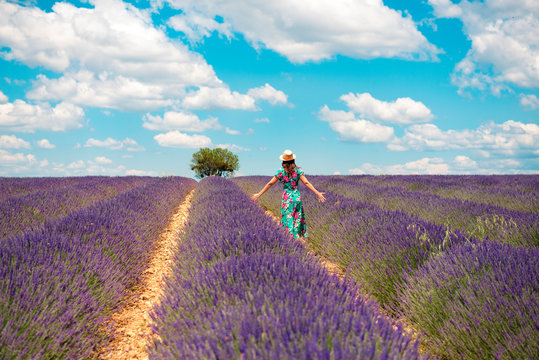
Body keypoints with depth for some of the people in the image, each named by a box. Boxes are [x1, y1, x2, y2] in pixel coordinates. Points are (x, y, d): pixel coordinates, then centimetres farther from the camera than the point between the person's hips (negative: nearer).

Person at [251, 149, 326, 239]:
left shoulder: (280, 172, -7)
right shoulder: (298, 170, -6)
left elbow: (270, 184, -5)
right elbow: (306, 183, -10)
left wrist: (259, 194, 2)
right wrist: (317, 193, -8)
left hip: (287, 199, -1)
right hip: (297, 197, 1)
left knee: (288, 219, 7)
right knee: (298, 218, 13)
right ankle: (297, 235, 19)